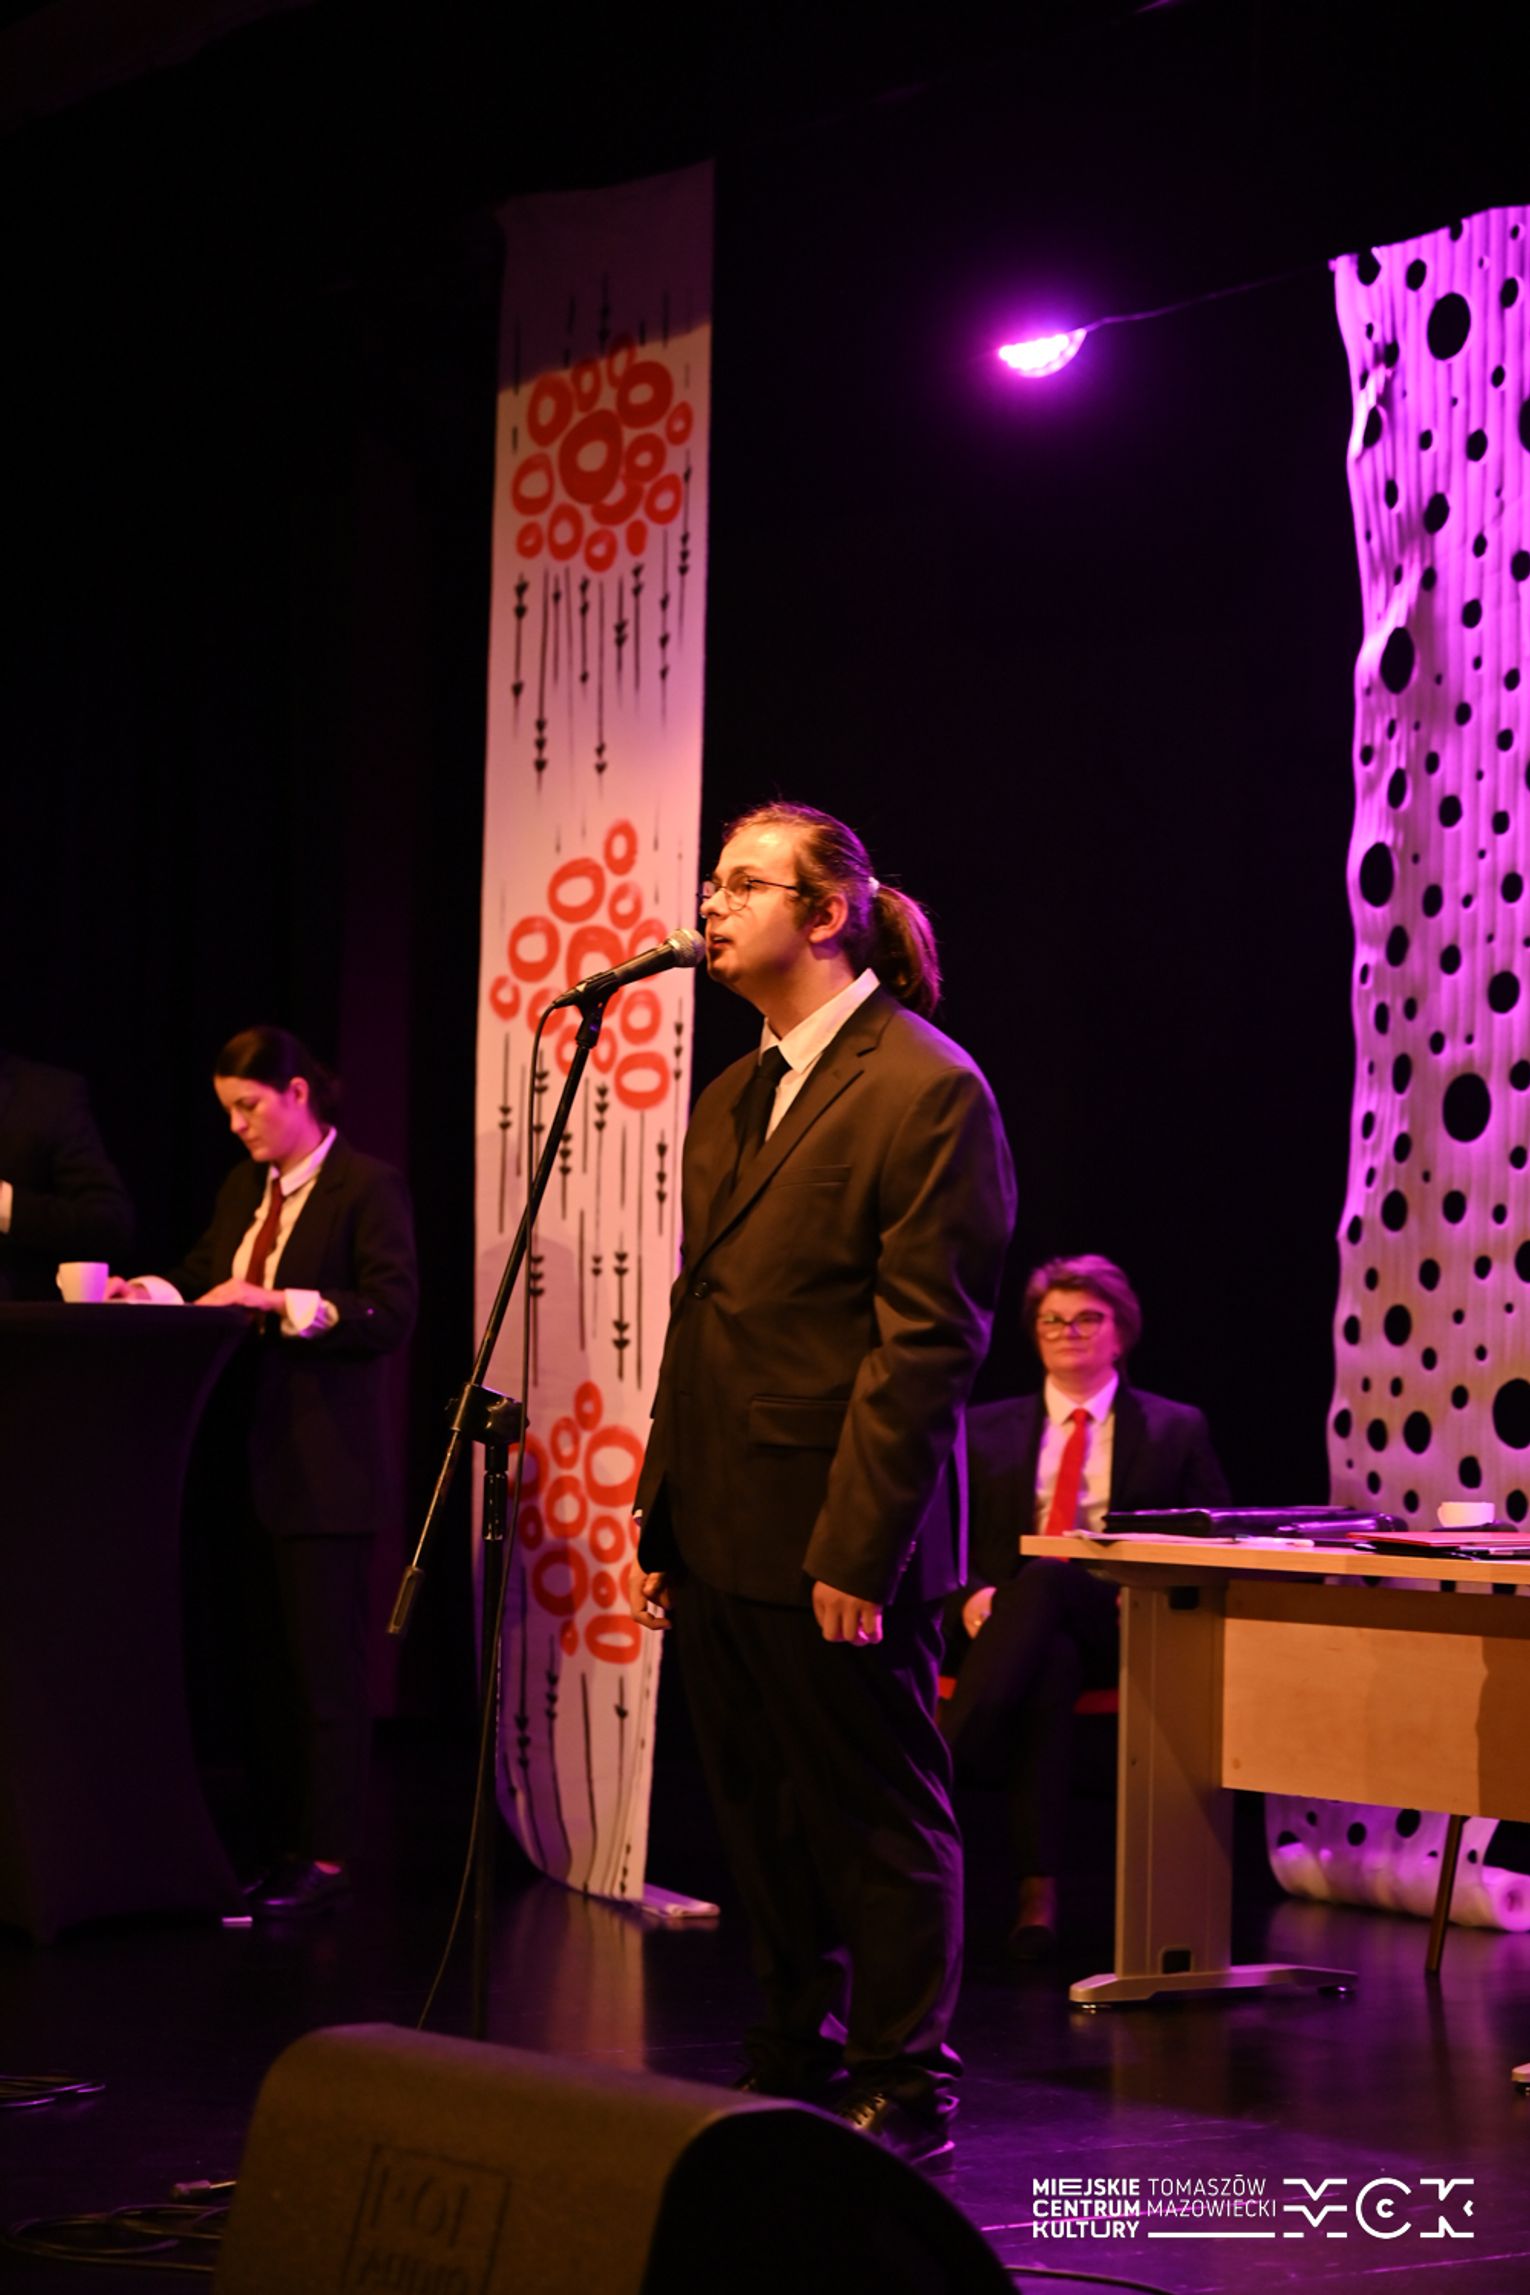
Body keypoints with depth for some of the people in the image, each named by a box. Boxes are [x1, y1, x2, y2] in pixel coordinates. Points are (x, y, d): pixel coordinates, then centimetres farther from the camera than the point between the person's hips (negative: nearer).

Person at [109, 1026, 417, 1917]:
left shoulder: (368, 1188, -8)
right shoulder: (244, 1190, 15)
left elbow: (392, 1313, -16)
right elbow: (203, 1277, 19)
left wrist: (280, 1301, -22)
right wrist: (158, 1293, -1)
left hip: (327, 1466, -8)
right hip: (255, 1460, 8)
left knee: (325, 1664, -3)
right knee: (265, 1659, 11)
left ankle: (327, 1858, 1)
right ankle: (279, 1841, 18)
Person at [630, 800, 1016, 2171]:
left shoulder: (928, 1091, -10)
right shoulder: (730, 1101, 16)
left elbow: (930, 1338, -15)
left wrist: (856, 1544, -18)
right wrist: (661, 1523, 15)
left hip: (838, 1542, -8)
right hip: (723, 1537, 8)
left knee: (882, 1822, 2)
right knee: (762, 1824, 15)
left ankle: (906, 2095, 12)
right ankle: (799, 2069, 28)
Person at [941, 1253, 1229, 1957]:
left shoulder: (1176, 1429, 16)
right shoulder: (988, 1430, 20)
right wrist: (971, 1594, -9)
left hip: (1120, 1627, -1)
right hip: (1008, 1622, 1)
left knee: (1044, 1579, -38)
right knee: (1050, 1661, -39)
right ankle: (1036, 1890, -50)